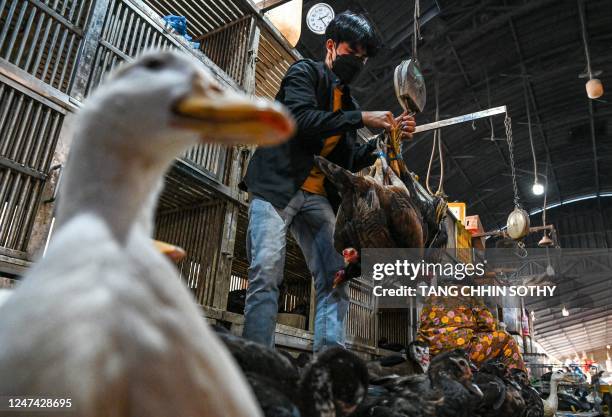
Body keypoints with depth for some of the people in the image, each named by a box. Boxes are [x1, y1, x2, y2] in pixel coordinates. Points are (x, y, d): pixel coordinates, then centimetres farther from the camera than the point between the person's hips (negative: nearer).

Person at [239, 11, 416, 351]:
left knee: (336, 282, -4)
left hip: (317, 198, 7)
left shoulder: (347, 102, 23)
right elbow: (300, 119, -16)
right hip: (277, 186, -6)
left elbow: (349, 161, 20)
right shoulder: (306, 72, 5)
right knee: (267, 275, -15)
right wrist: (361, 118, -14)